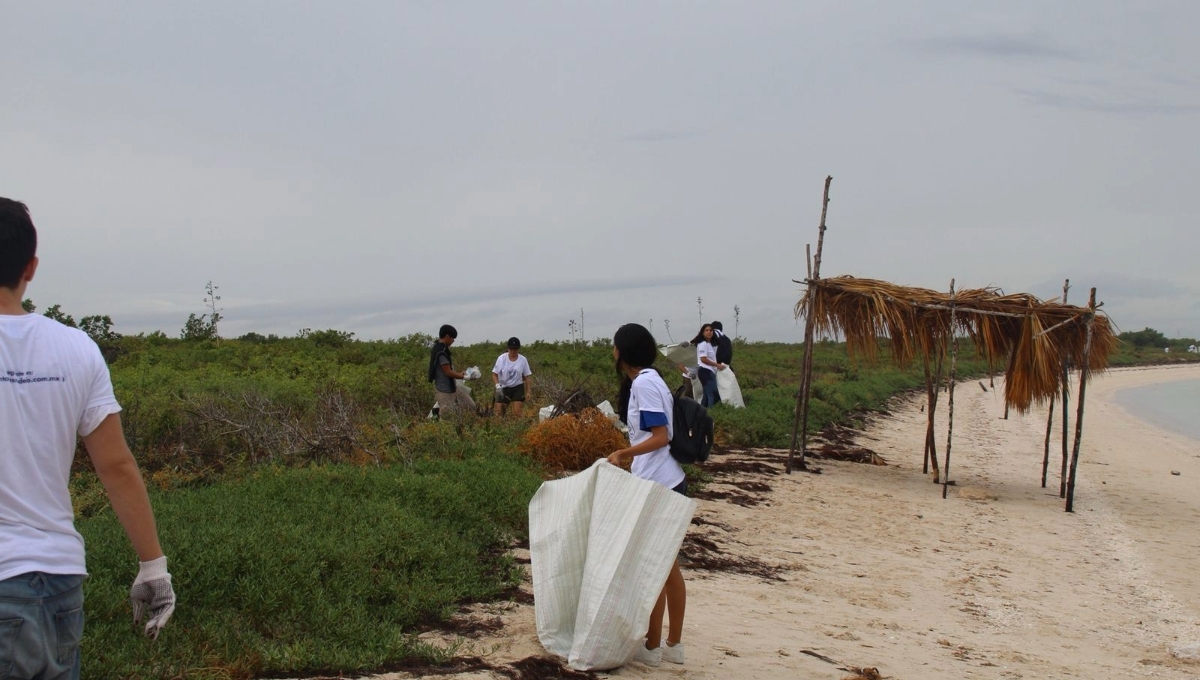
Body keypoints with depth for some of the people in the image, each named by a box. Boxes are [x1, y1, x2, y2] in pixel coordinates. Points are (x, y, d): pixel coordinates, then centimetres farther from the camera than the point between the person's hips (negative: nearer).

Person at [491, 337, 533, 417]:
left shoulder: (523, 360, -4)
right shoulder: (501, 358, -7)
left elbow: (527, 377, 2)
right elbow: (494, 374, -6)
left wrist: (528, 391, -3)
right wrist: (497, 386, -21)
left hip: (518, 388, 0)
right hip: (503, 388, 0)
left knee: (517, 412, -11)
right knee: (499, 413, -3)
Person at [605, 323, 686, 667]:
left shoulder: (643, 383, -15)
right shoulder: (649, 380, 14)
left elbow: (660, 437, -21)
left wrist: (622, 454, -25)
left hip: (657, 487, -10)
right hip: (668, 482, 10)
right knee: (668, 566, 13)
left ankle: (651, 647, 8)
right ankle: (673, 644, 20)